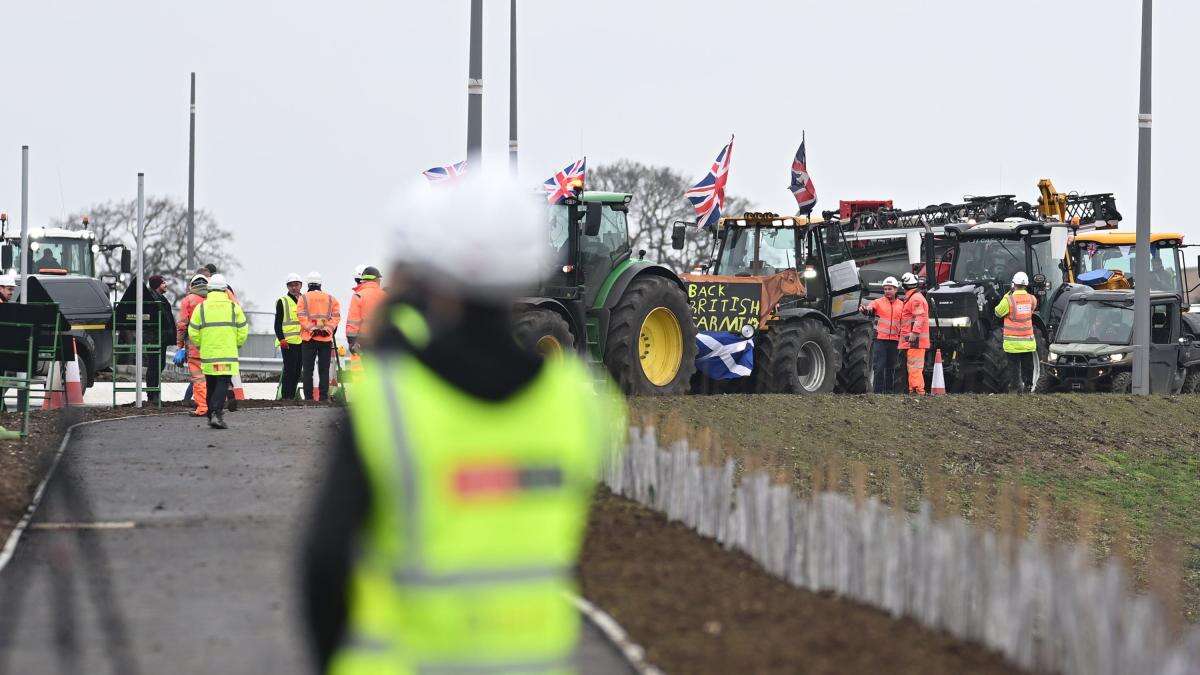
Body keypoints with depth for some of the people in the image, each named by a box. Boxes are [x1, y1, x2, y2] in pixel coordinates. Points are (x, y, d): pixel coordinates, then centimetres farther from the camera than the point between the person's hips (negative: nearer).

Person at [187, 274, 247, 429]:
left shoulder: (201, 308, 3)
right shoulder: (233, 307, 1)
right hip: (227, 353, -2)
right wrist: (236, 345, 19)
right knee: (223, 383, -5)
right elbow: (243, 331, 2)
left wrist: (201, 345, 20)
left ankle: (212, 415, 18)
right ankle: (216, 413, -22)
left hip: (207, 353, 2)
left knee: (211, 386, 14)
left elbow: (193, 333, 3)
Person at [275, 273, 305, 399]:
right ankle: (286, 397, -8)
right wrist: (281, 339, -12)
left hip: (303, 341, 5)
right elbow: (278, 323, -1)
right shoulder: (282, 302, 2)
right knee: (289, 370, -10)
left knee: (297, 371, 7)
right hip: (288, 341, -5)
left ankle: (292, 396, 13)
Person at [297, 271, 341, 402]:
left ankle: (308, 397, -2)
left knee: (307, 370, 3)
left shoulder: (303, 298, 4)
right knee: (324, 370, 5)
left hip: (309, 338, -2)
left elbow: (301, 316, -9)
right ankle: (323, 397, 0)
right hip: (326, 338, 2)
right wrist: (329, 328, -7)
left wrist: (311, 328, -12)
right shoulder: (331, 299, 10)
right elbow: (336, 316, 0)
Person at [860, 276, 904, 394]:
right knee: (879, 367, -5)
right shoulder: (878, 302, 2)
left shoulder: (901, 304, 12)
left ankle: (890, 391, 15)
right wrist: (865, 310, -41)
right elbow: (870, 309, -18)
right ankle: (878, 391, -3)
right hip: (880, 339, -3)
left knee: (891, 367, 9)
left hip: (894, 340, 3)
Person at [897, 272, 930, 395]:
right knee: (912, 366, 15)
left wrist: (914, 332, -29)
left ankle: (918, 389, -15)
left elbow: (920, 317, -22)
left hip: (914, 339, -11)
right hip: (912, 339, 11)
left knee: (914, 365, -12)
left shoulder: (916, 298, -12)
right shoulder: (914, 297, 22)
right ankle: (912, 389, 20)